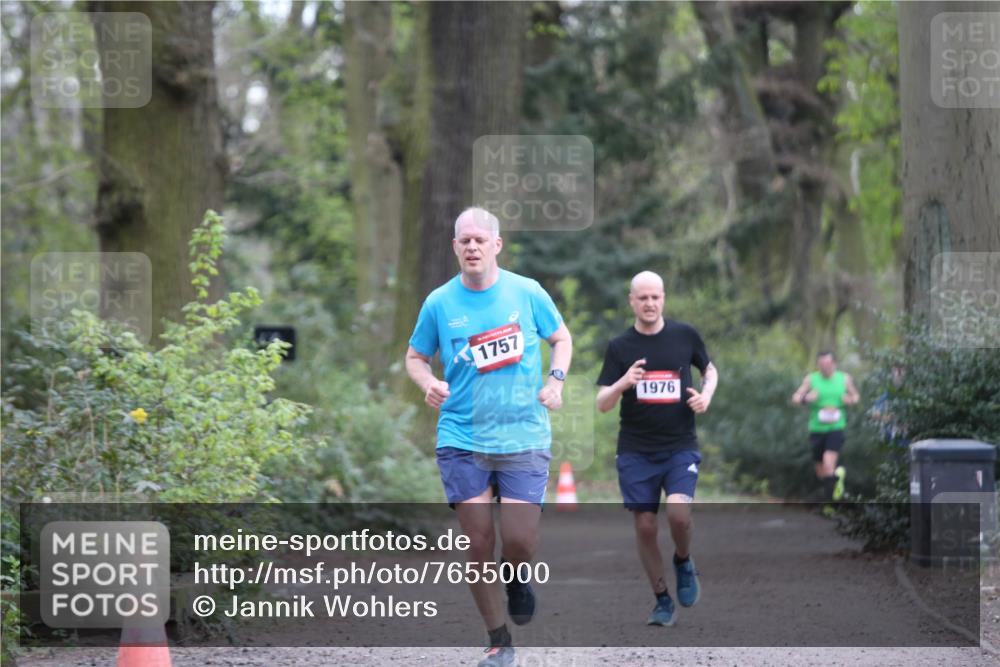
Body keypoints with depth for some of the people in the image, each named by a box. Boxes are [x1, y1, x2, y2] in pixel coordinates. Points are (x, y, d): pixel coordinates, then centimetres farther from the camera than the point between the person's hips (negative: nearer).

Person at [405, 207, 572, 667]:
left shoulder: (527, 293, 0)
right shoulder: (439, 303, 1)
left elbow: (562, 339, 14)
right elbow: (415, 357, 13)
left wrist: (555, 381, -3)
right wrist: (428, 383, -9)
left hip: (523, 438, -1)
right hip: (462, 440, 1)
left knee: (520, 540, -11)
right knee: (478, 544, -1)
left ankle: (517, 581, 27)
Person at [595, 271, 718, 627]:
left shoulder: (685, 335, 1)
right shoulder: (619, 347, 0)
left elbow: (710, 369, 18)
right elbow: (602, 403, -2)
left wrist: (706, 394, -3)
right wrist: (622, 383, -22)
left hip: (681, 447, -1)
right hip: (636, 451, 1)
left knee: (678, 514, -22)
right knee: (645, 527, 1)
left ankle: (684, 562, 10)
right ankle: (662, 601, 16)